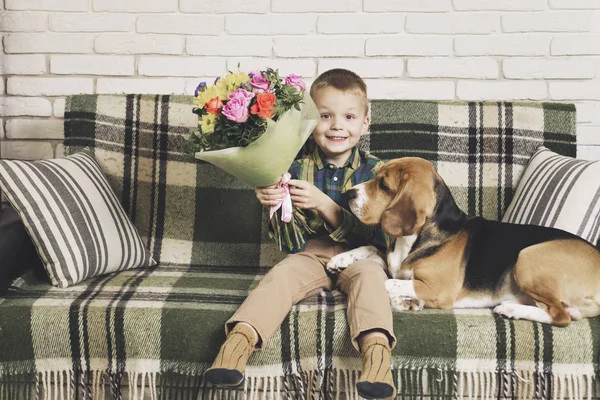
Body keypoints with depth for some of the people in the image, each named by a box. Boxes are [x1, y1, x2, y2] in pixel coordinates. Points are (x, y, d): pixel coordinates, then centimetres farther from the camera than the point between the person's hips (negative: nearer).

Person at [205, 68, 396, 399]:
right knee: (281, 274, -28)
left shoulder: (373, 170, 0)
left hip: (358, 254, -1)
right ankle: (239, 339, -41)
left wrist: (323, 203, -25)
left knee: (369, 275, -32)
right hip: (311, 253, 1)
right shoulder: (298, 169, 3)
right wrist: (273, 205, -20)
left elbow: (366, 233, -11)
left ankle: (376, 349, -51)